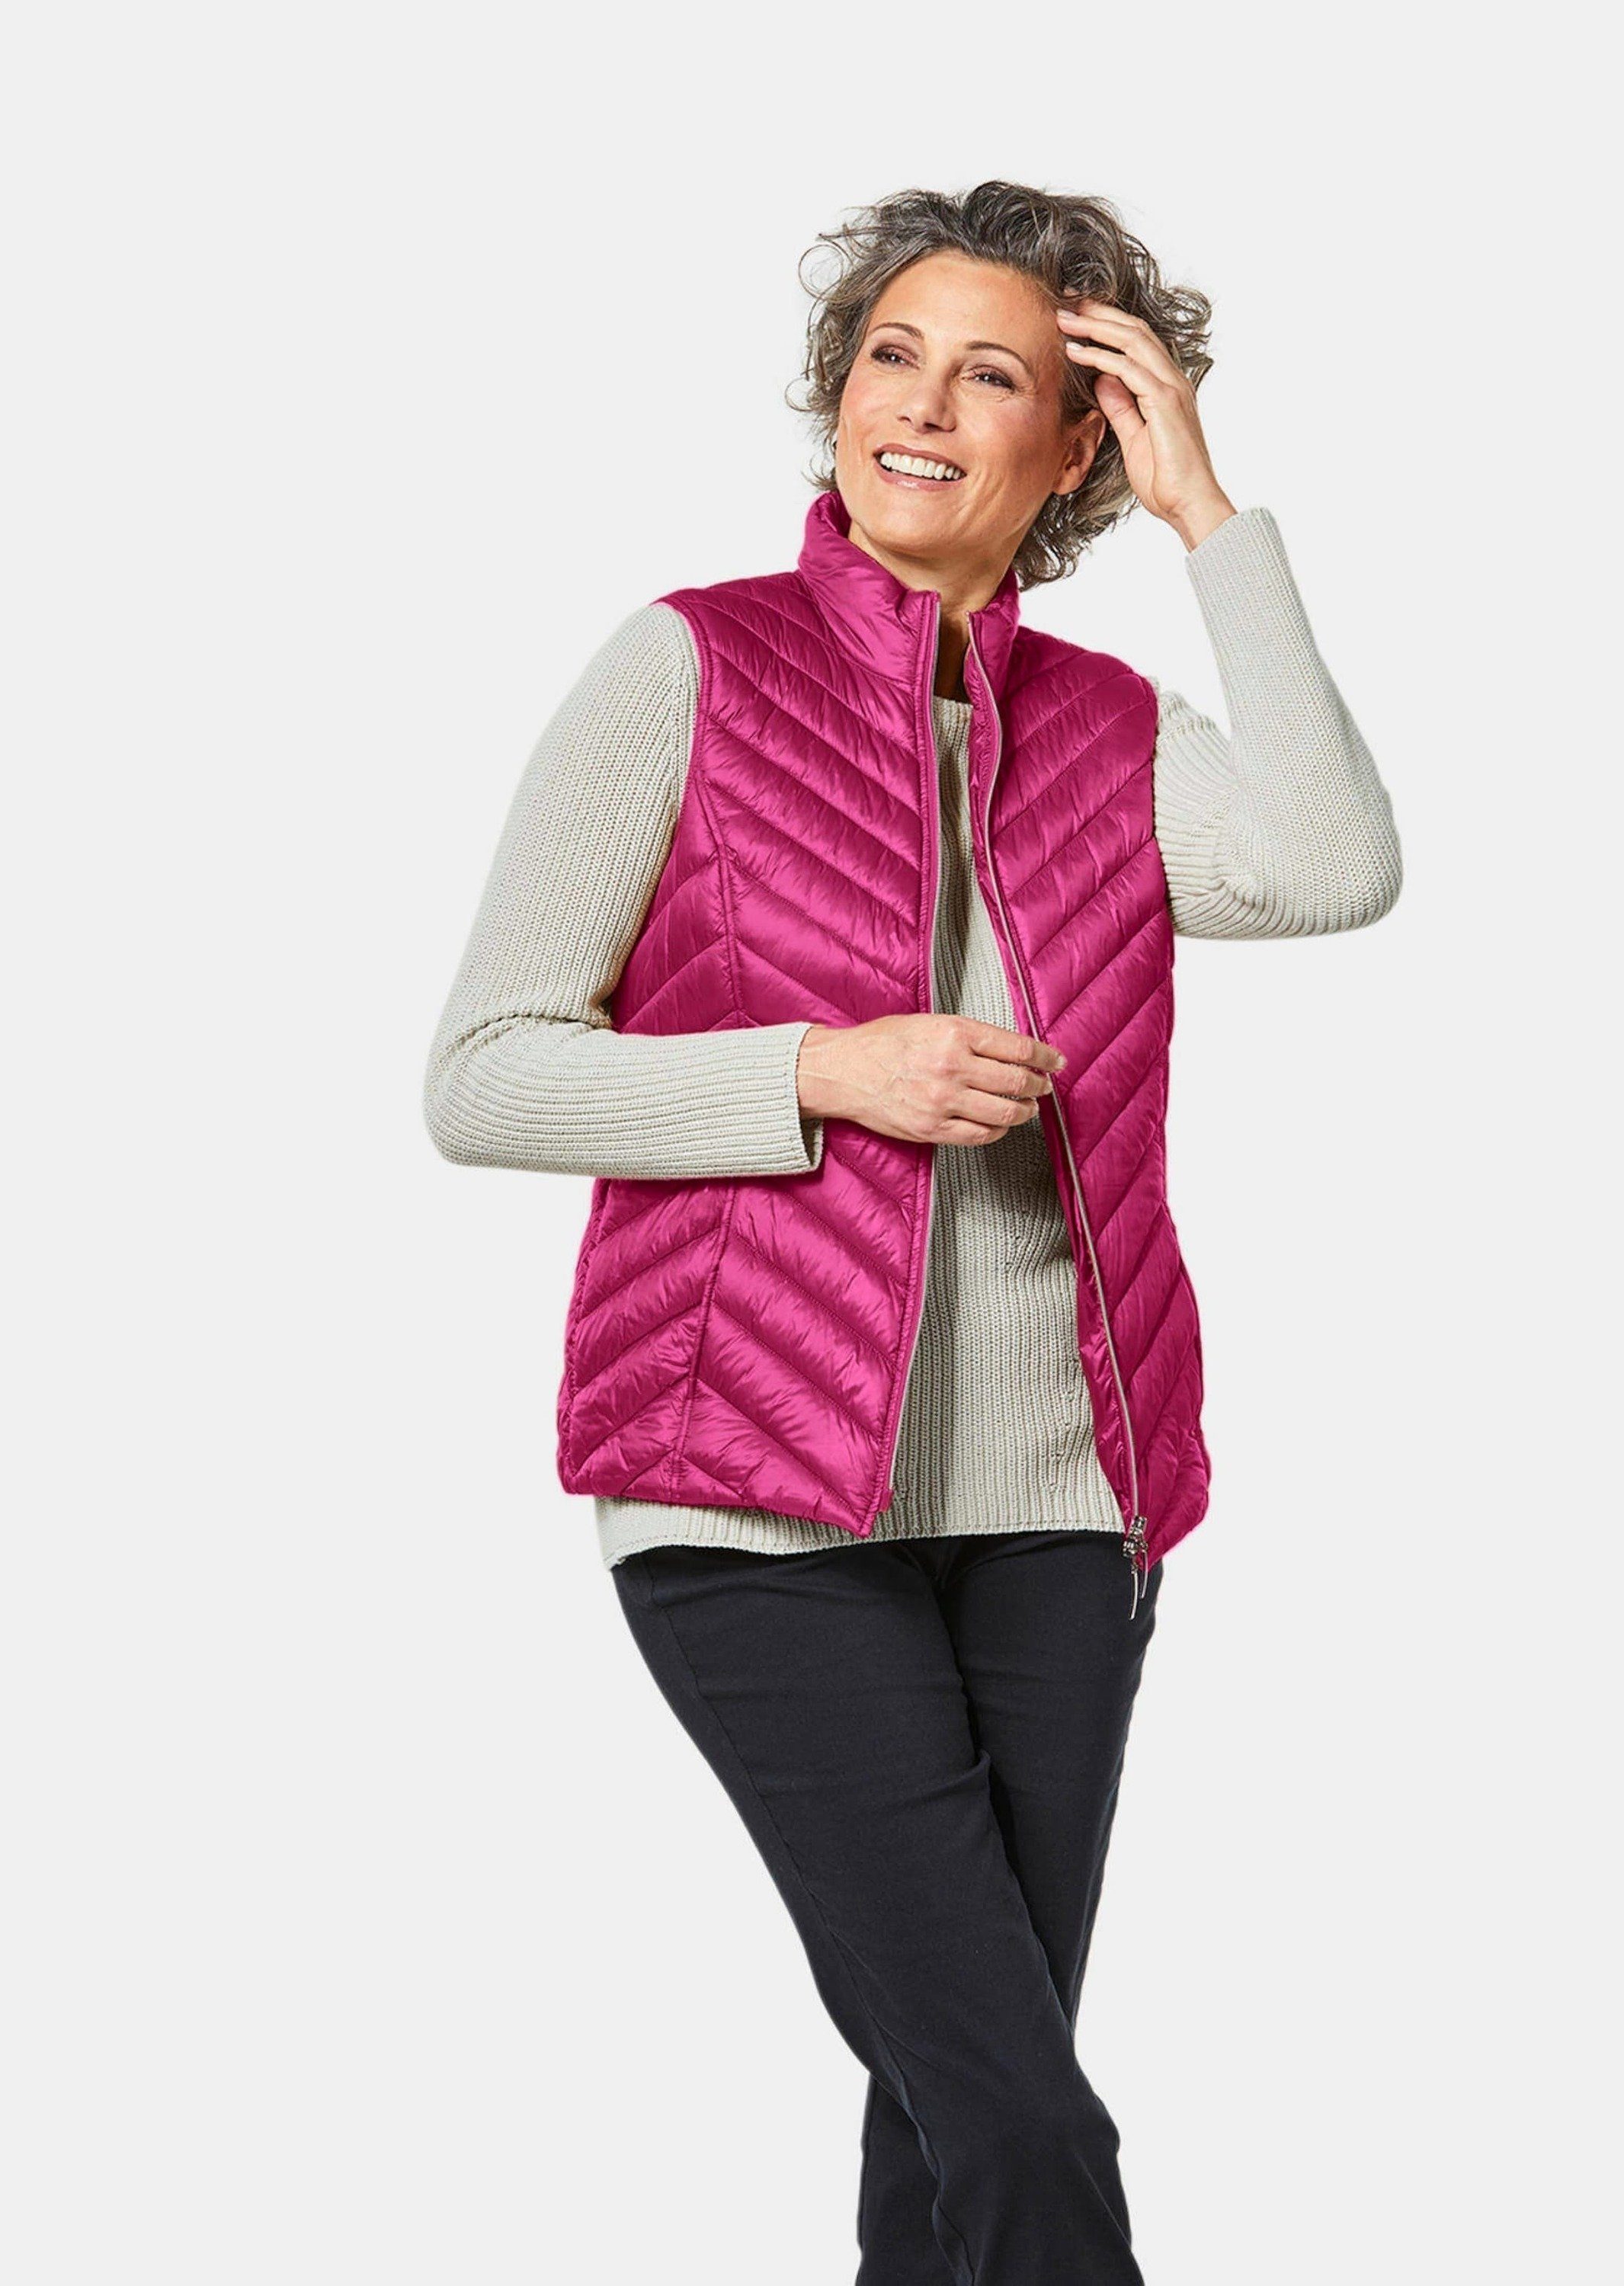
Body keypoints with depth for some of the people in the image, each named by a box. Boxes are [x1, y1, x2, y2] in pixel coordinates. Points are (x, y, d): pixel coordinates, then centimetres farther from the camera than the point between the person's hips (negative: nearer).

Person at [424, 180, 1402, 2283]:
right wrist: (827, 1072, -17)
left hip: (1052, 1496, 4)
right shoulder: (688, 669, -2)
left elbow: (1335, 871, -14)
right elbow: (481, 1079, -6)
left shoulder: (1111, 733, 8)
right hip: (766, 1496, -4)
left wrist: (1210, 512, -9)